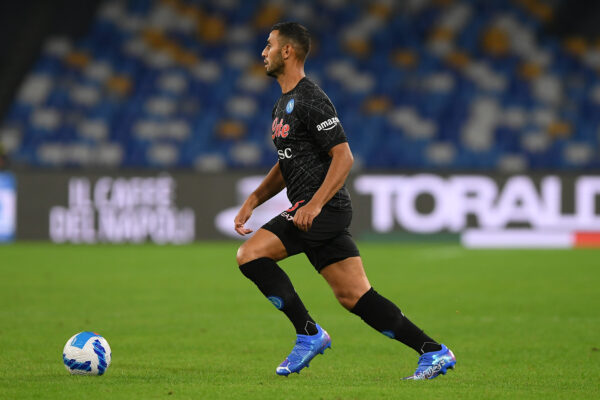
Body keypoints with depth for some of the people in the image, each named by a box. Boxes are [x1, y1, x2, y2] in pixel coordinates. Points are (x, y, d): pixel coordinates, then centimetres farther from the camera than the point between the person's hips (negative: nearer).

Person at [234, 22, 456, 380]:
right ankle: (434, 352, 2)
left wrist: (314, 205, -24)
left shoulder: (310, 101, -11)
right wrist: (253, 201, 18)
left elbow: (343, 157, -17)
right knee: (355, 297, 3)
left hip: (324, 209, -9)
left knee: (250, 254, -15)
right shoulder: (283, 105, 20)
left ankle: (309, 333, -10)